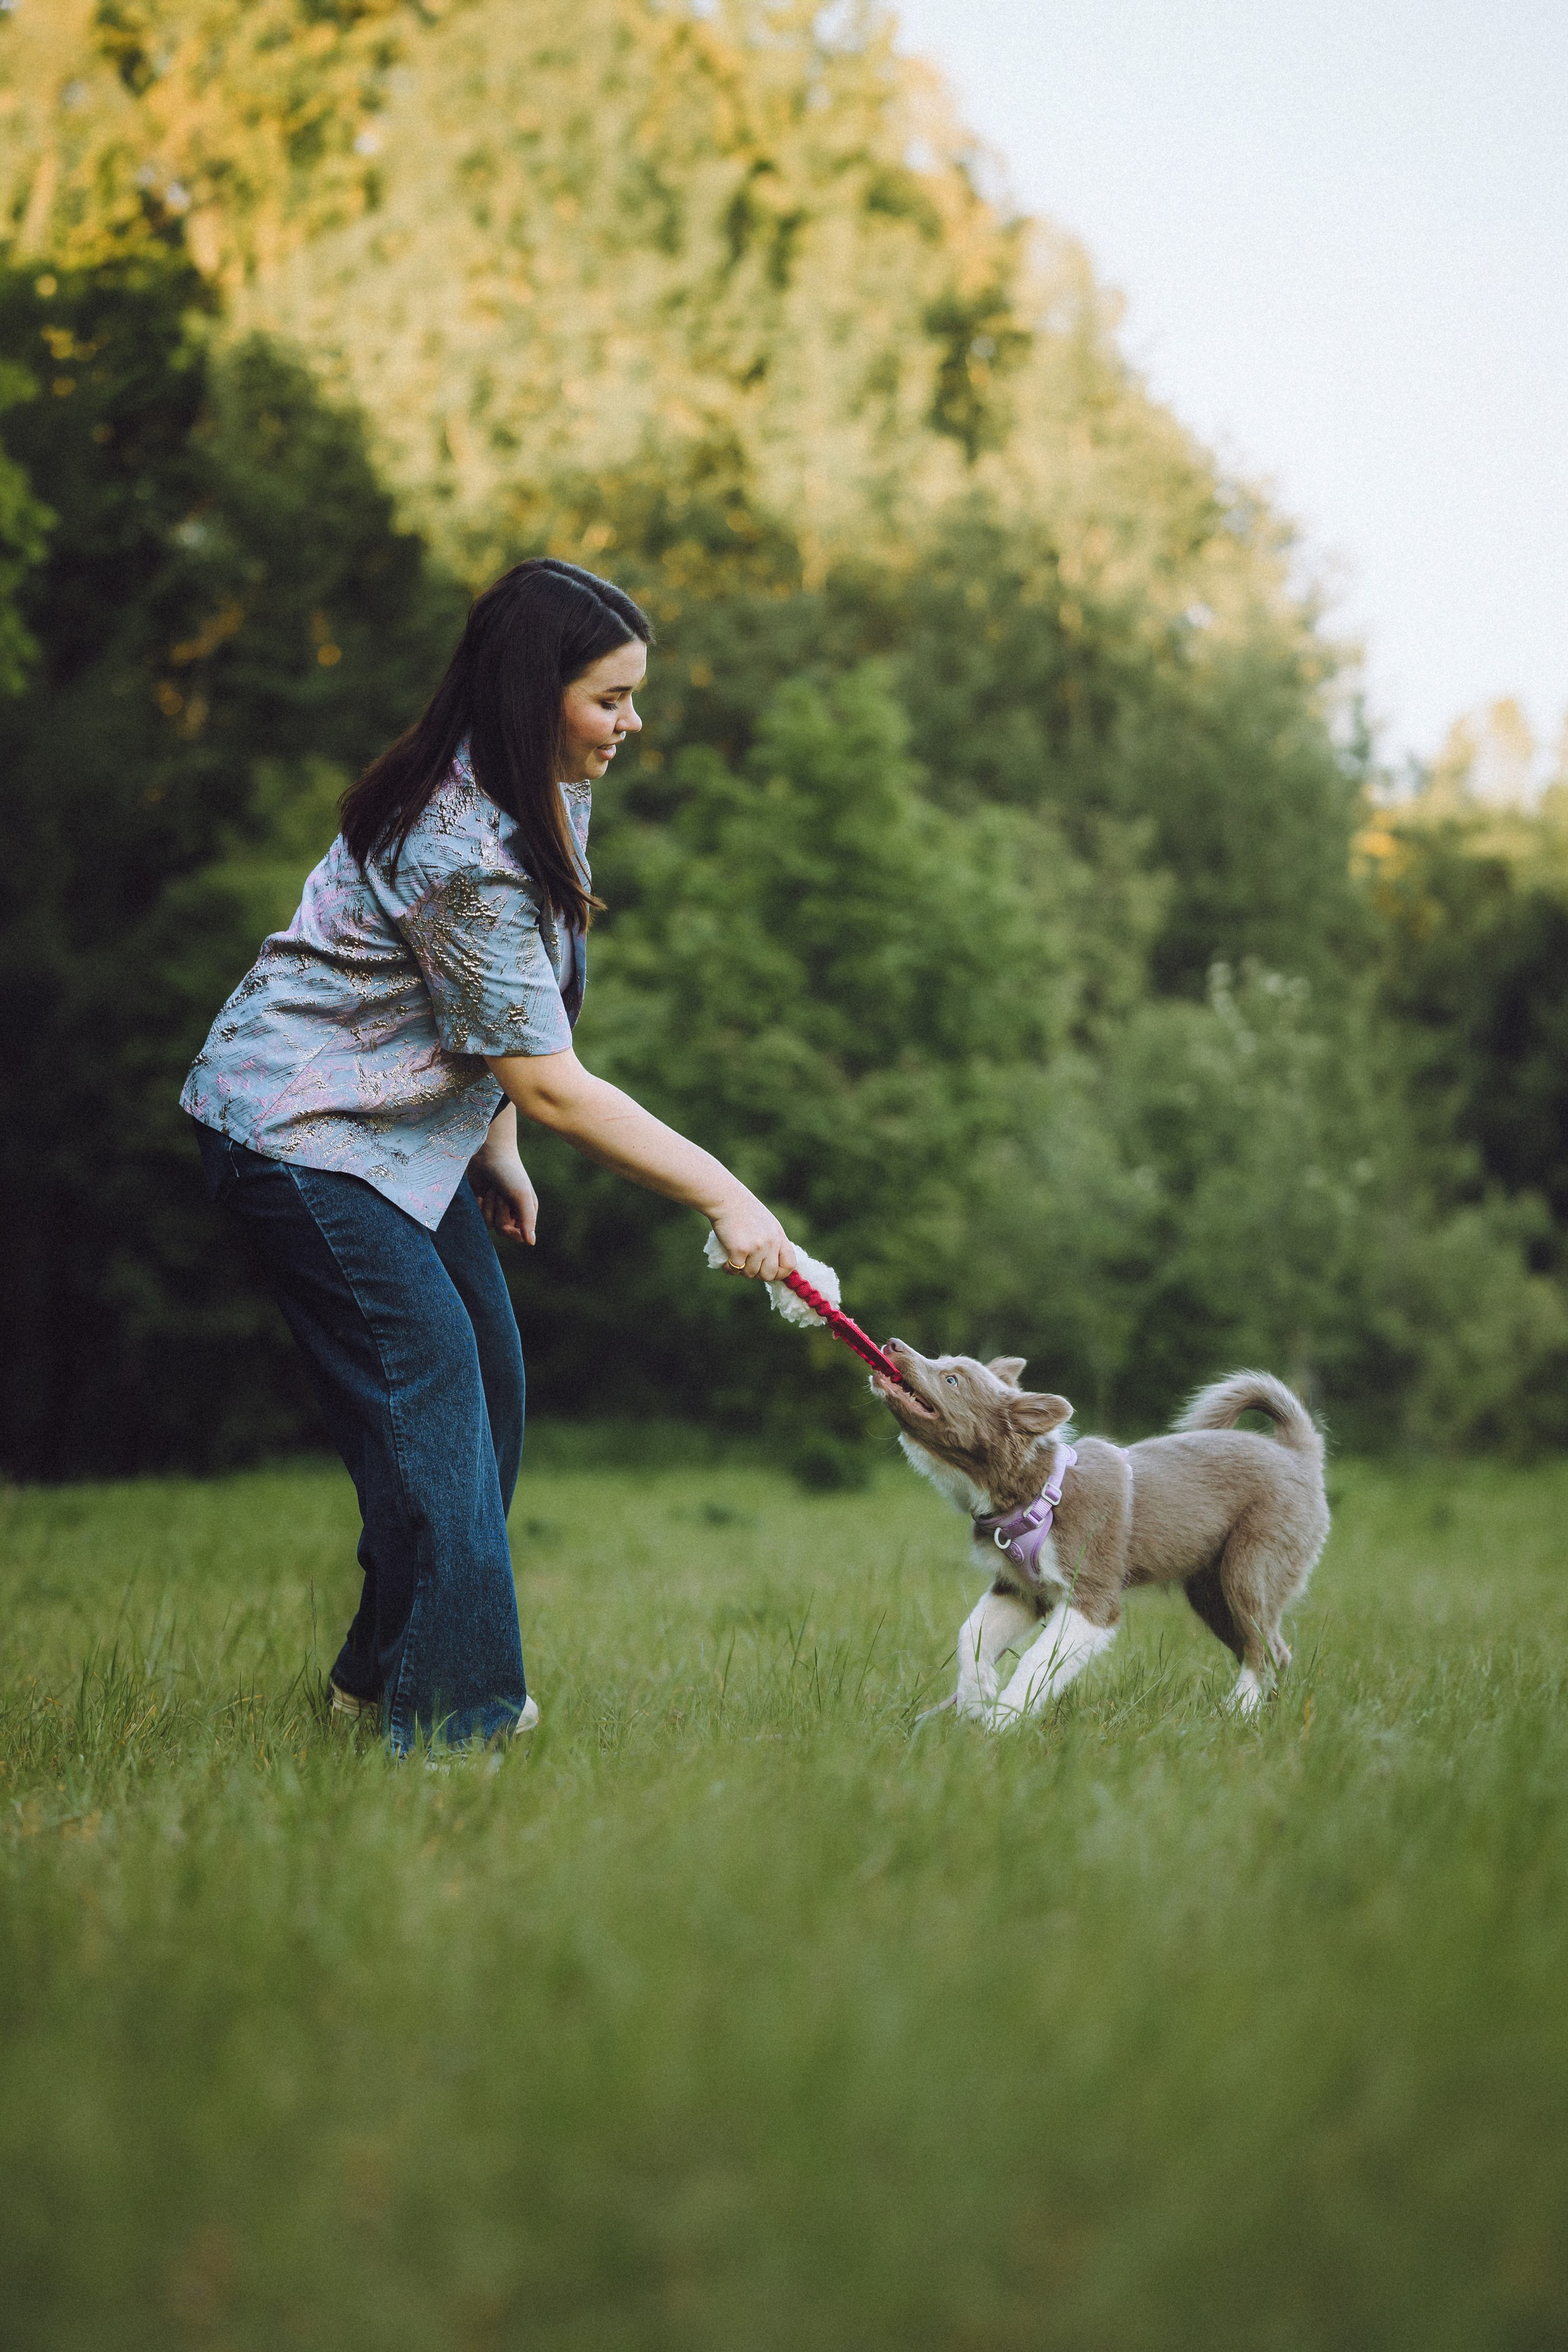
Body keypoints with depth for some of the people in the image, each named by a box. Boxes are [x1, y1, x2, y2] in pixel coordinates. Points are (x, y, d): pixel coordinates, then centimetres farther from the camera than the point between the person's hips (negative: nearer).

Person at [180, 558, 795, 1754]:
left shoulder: (545, 792, 0)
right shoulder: (461, 850, -30)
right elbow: (550, 1084, -28)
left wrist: (497, 1149, 11)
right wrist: (726, 1198, -26)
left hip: (406, 1123, 10)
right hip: (298, 1130, -10)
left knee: (489, 1374, 8)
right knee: (424, 1376, -15)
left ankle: (384, 1671, 20)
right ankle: (446, 1718, -10)